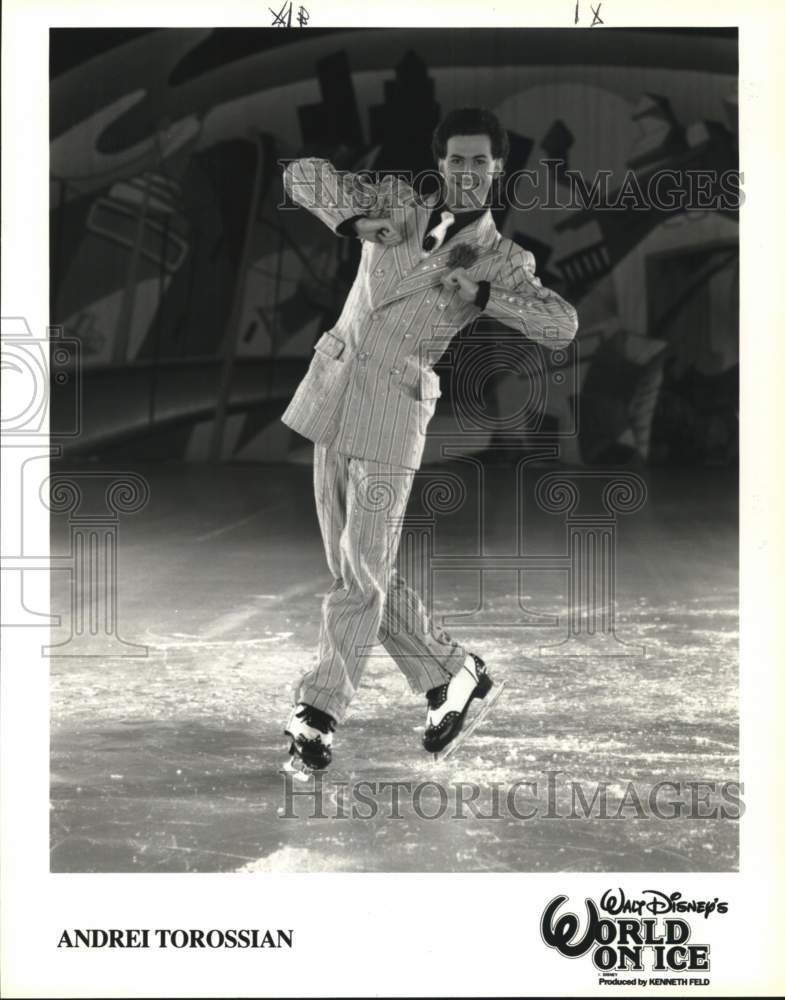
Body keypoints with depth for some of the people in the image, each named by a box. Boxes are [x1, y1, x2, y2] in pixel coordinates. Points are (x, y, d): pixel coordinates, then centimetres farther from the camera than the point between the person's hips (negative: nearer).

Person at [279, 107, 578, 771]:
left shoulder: (502, 261, 1)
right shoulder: (397, 203, 10)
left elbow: (563, 325, -12)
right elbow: (303, 173, 8)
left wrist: (483, 295, -23)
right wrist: (356, 221, -9)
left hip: (394, 411, -5)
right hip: (333, 392, 5)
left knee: (362, 570, -10)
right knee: (355, 568, 9)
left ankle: (318, 715, -2)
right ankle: (451, 673, 23)